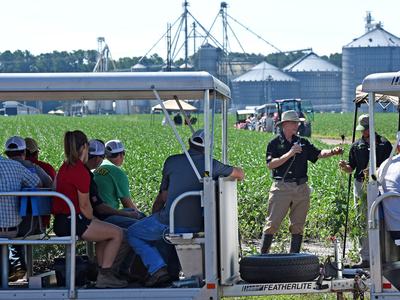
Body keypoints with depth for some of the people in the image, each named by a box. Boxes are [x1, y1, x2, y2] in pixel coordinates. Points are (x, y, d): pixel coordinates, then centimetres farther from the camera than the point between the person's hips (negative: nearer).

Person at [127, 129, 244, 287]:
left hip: (169, 222, -4)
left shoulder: (172, 161, -2)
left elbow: (162, 197, 6)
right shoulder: (211, 165, 1)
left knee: (132, 233, 16)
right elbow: (240, 174, 17)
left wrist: (153, 216, 21)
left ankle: (157, 268, -5)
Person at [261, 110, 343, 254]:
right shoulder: (275, 143, 0)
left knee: (298, 225, 6)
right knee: (272, 223, -7)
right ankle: (263, 255, -3)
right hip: (281, 187, -5)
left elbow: (318, 153, 8)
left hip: (301, 188, 5)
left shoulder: (302, 142, 14)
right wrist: (290, 153, -16)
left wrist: (332, 152, -12)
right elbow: (270, 165, -10)